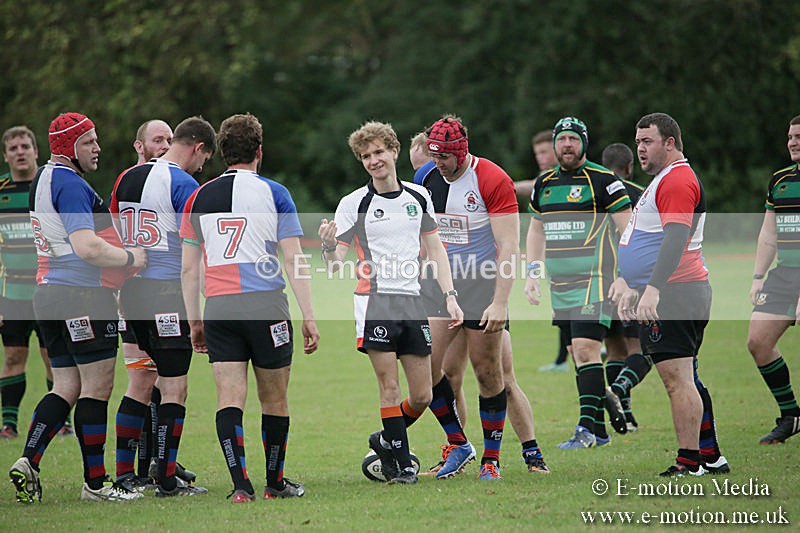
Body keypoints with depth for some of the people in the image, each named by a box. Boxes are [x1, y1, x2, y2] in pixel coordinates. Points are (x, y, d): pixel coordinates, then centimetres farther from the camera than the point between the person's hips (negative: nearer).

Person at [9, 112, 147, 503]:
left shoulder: (43, 178, 17)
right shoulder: (70, 184, -15)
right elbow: (86, 246, -23)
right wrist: (129, 257, -11)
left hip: (49, 292, 10)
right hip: (83, 295, -10)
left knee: (66, 389, 12)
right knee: (97, 386, -2)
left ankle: (28, 462, -2)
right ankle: (95, 482, 1)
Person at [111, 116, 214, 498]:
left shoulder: (126, 179, 12)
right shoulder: (184, 184, -11)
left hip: (129, 290, 8)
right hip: (167, 291, -8)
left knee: (143, 382, 16)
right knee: (175, 387, -3)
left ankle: (123, 473, 15)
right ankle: (167, 480, -4)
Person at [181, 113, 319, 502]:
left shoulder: (199, 198, 9)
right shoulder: (273, 193, 1)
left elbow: (188, 269, 9)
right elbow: (294, 260, -3)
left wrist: (194, 321, 16)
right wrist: (308, 317, -1)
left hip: (218, 309, 2)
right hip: (266, 305, -2)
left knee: (230, 398, 0)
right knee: (274, 398, 11)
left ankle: (240, 484, -13)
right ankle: (275, 483, 20)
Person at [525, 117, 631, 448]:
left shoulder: (602, 179, -5)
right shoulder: (544, 183, 13)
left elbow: (628, 229, -5)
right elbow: (536, 230, 25)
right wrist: (532, 274, 16)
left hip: (594, 281, -6)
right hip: (559, 285, 6)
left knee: (585, 349, -16)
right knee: (577, 355, 6)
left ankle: (587, 428, -15)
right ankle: (600, 429, 13)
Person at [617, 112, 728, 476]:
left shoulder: (678, 180, -12)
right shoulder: (665, 180, 22)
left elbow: (676, 239, -24)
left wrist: (652, 289, -31)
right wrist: (632, 288, 29)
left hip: (673, 294, -11)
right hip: (670, 296, 11)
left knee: (677, 380, -12)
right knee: (685, 379, 13)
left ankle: (690, 465, -12)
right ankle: (710, 457, 16)